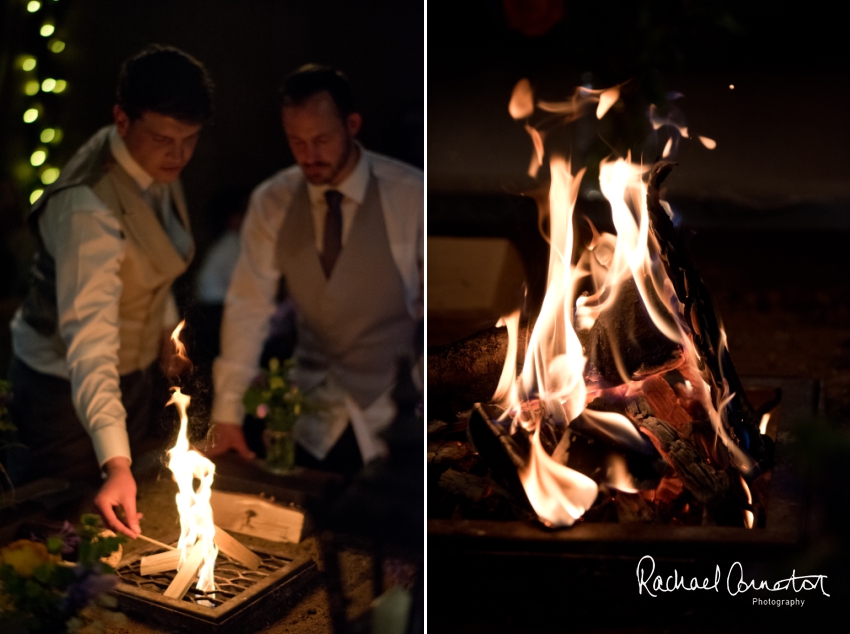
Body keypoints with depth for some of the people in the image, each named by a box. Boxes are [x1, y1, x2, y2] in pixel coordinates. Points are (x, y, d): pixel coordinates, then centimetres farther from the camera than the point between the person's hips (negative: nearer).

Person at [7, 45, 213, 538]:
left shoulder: (157, 162, -8)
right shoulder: (89, 207, -35)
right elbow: (90, 340, -44)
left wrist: (167, 323, 12)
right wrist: (114, 462, -52)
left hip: (134, 368, 8)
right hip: (67, 384, -8)